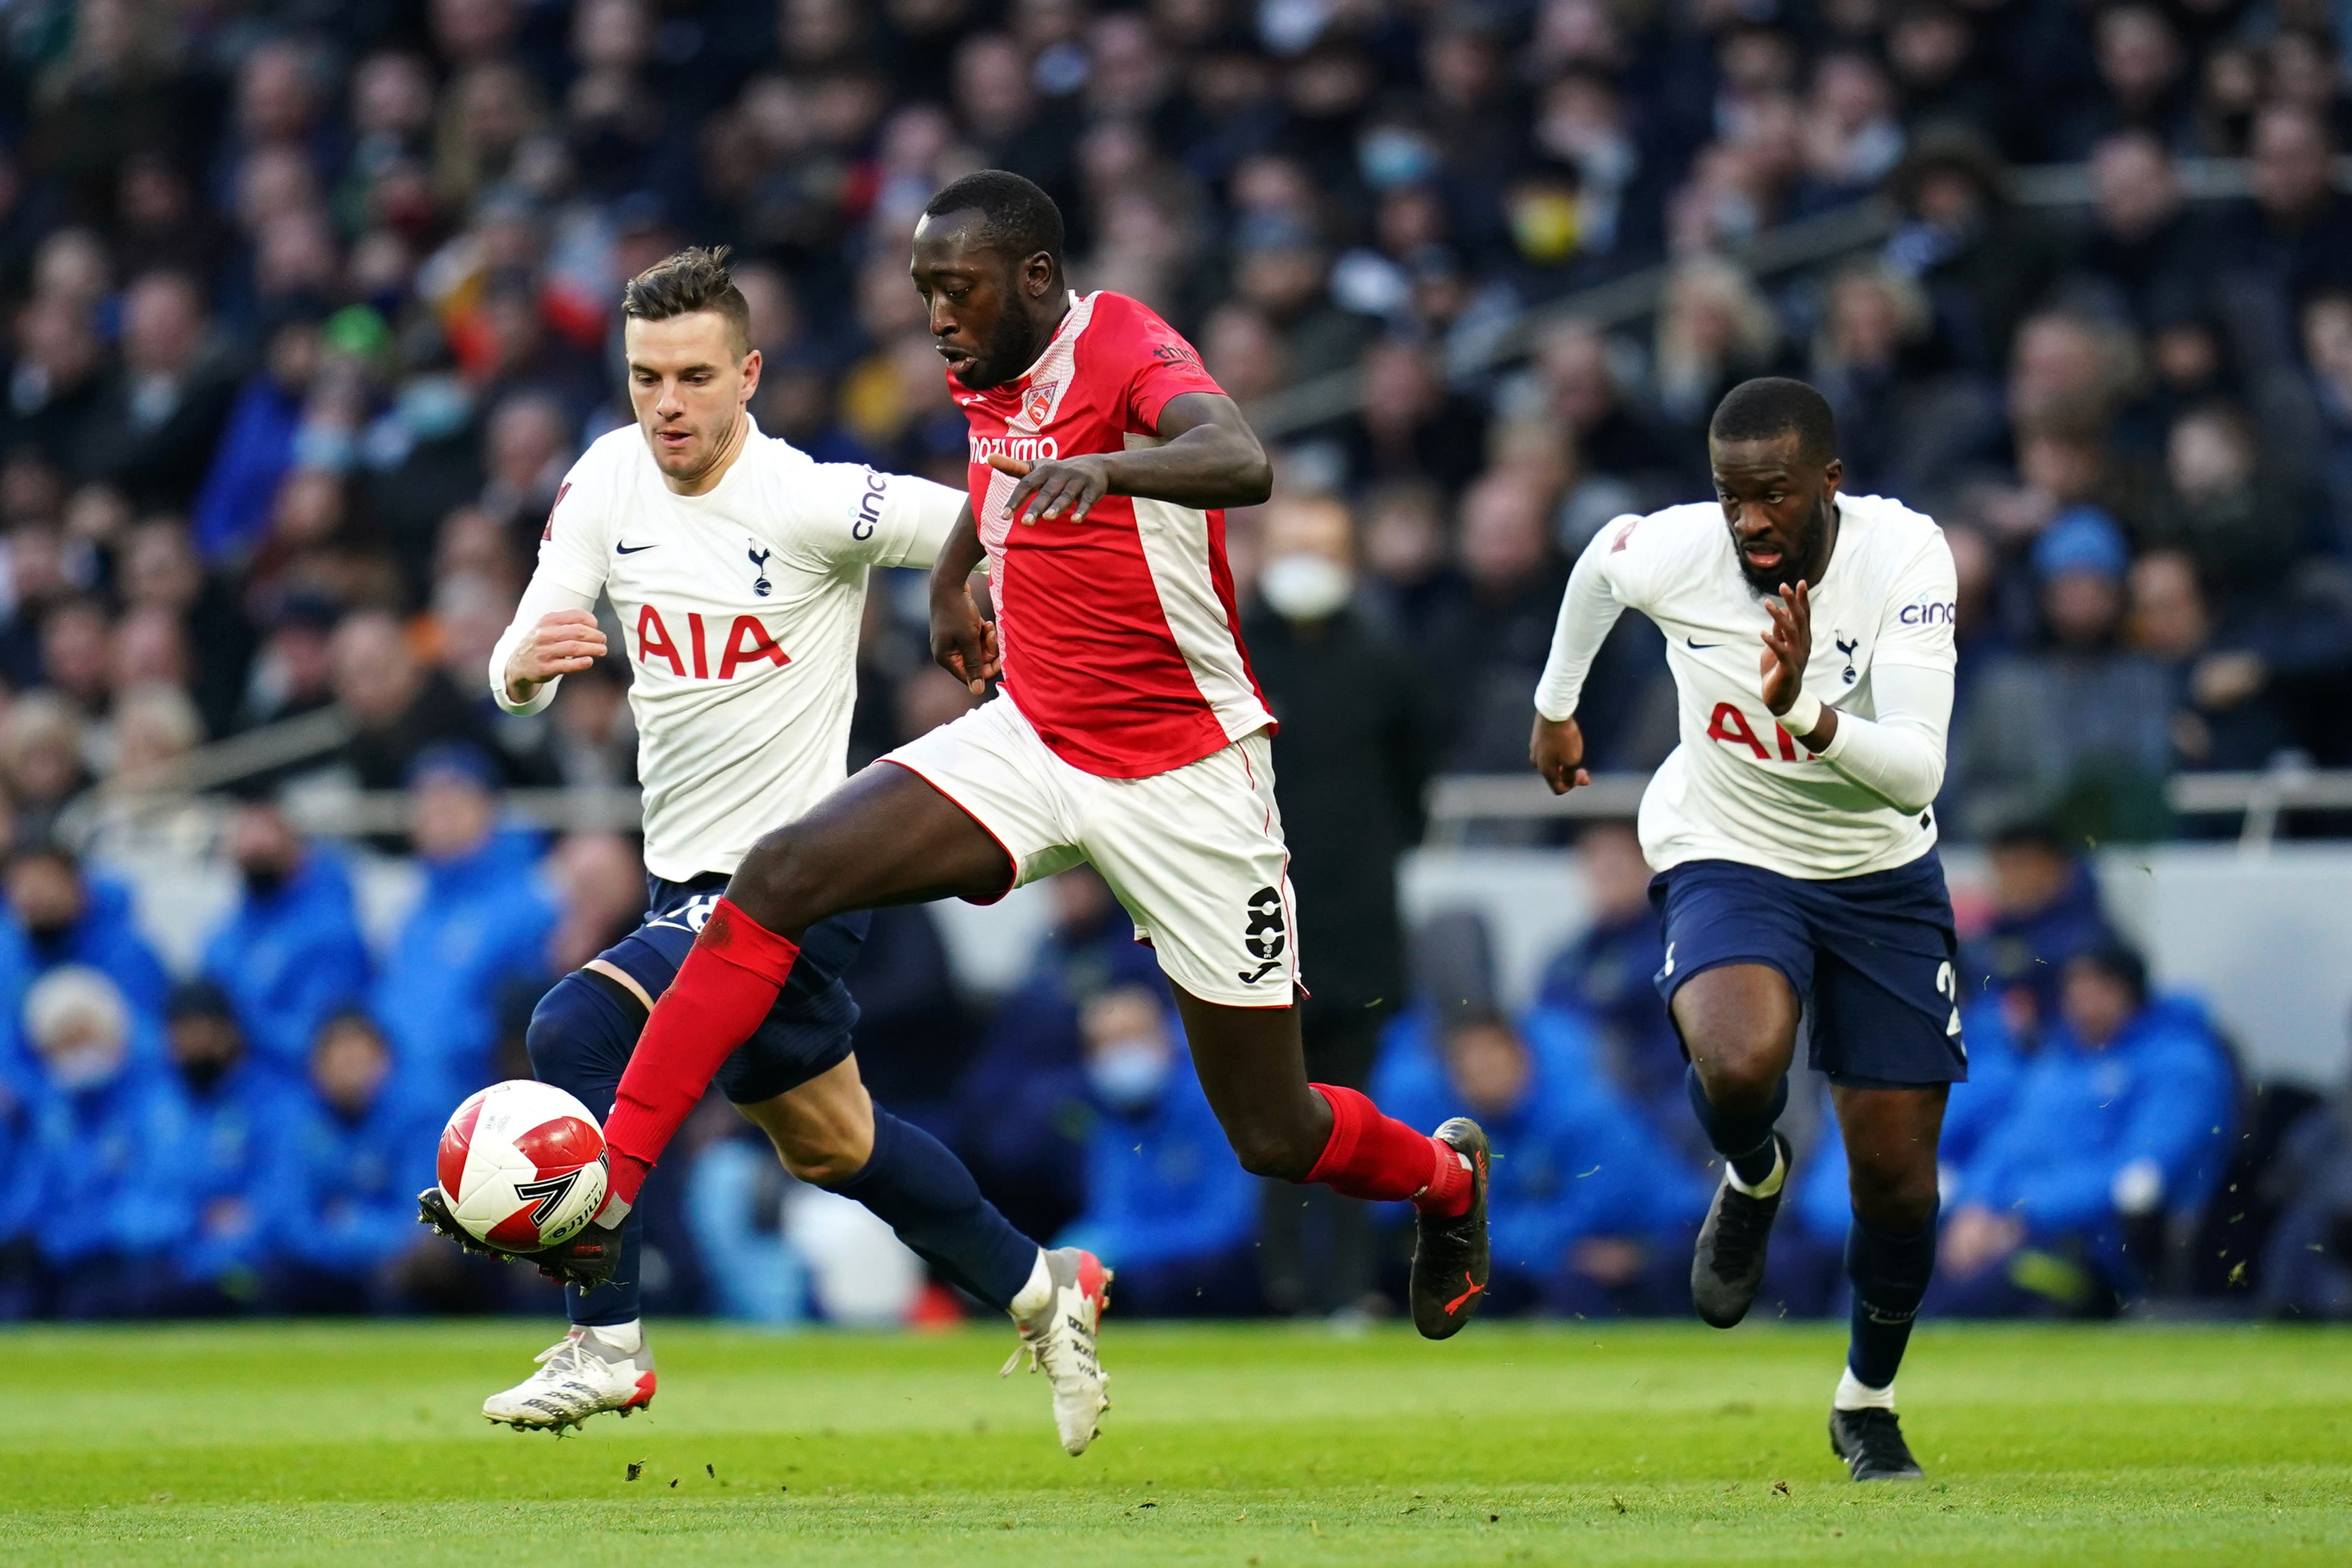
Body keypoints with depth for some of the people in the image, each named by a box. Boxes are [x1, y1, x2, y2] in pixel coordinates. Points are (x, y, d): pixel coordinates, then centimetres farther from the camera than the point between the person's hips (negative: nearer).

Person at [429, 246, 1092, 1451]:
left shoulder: (814, 504, -19)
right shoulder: (607, 482, -2)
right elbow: (517, 678, -7)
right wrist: (525, 664, -29)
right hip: (686, 879, 8)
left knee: (574, 1032, -24)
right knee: (831, 1144, 22)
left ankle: (605, 1348, -16)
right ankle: (1039, 1293, 41)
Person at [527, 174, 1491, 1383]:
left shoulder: (1125, 350, -18)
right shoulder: (991, 378, 5)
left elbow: (1242, 465, -41)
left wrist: (1105, 467, -58)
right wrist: (951, 581, 32)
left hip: (1183, 773, -6)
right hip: (1030, 735, 6)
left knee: (1276, 1137, 2)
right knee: (777, 880, -17)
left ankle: (1445, 1176, 37)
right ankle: (606, 1184, -17)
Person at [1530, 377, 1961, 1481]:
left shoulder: (1904, 555, -25)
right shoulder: (1669, 553, -21)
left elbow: (1917, 774, -31)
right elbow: (1597, 568, 7)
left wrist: (1803, 711, -49)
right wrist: (1556, 706, 23)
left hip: (1881, 877, 1)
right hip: (1728, 861, -1)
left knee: (1896, 1178, 3)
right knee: (1739, 1065, -34)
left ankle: (1868, 1402, 31)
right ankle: (1752, 1181, 4)